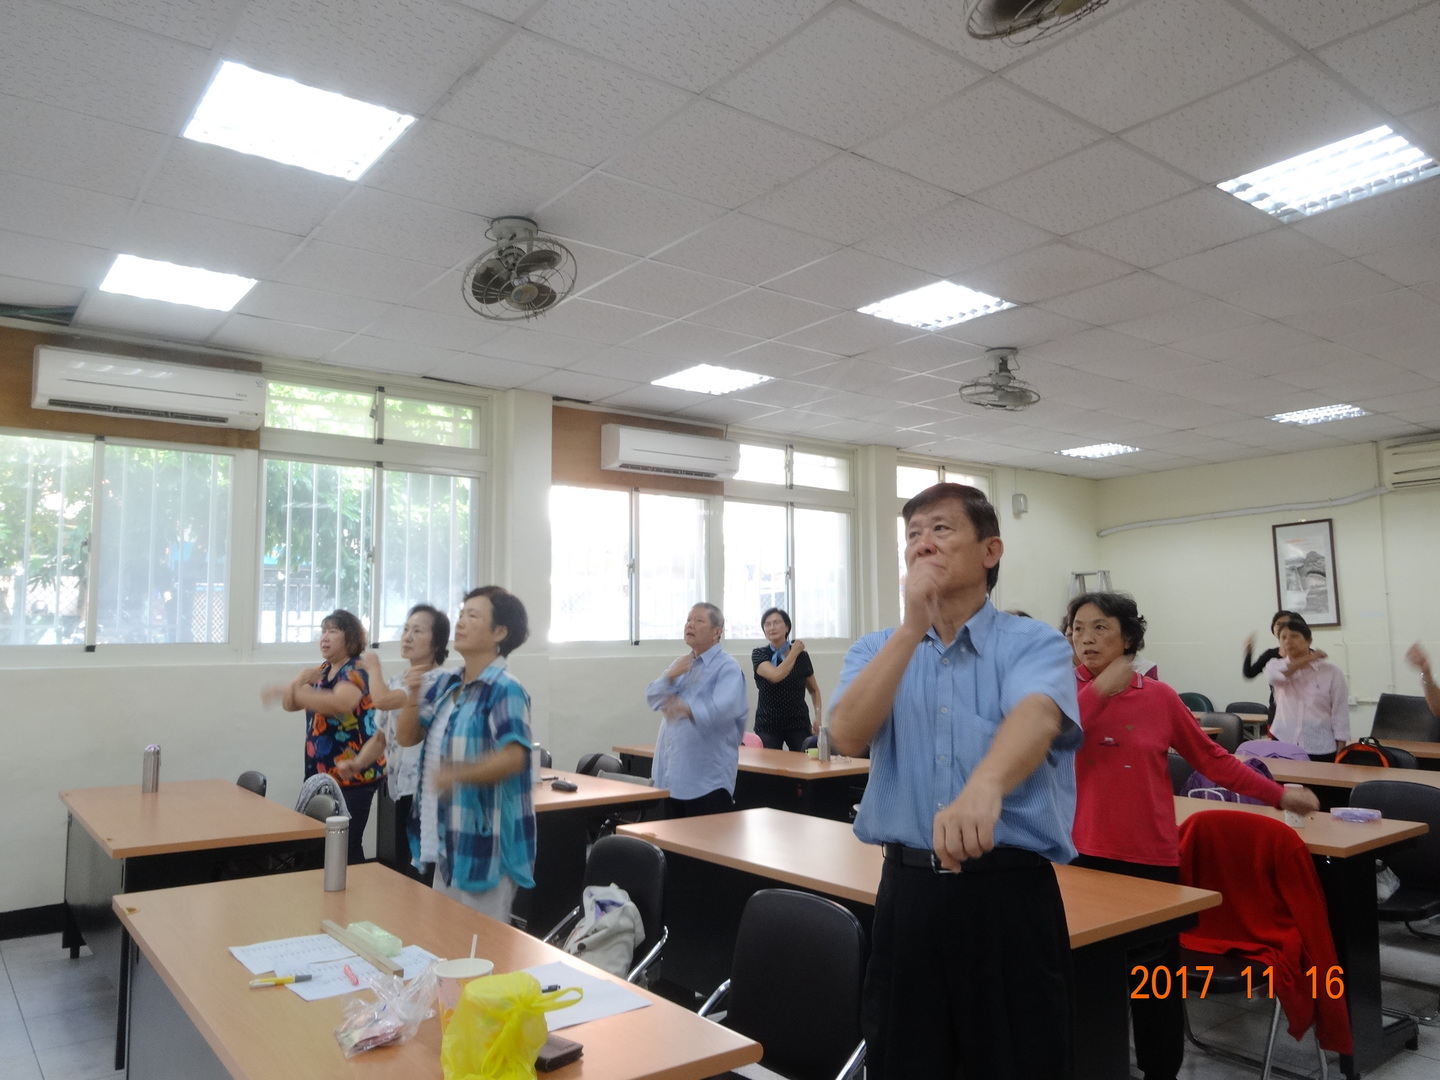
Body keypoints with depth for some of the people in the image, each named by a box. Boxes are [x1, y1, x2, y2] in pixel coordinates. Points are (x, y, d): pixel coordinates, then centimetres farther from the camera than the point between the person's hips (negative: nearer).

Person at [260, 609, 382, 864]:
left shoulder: (356, 672, -12)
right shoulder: (321, 672, 14)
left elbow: (338, 703, -31)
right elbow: (291, 705, 8)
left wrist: (286, 690, -31)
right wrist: (299, 681, -11)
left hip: (351, 777, -8)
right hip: (321, 774, 8)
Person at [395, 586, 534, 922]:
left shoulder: (505, 689, -17)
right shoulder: (446, 684, 8)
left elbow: (514, 757, -26)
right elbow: (406, 738, 11)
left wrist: (458, 775, -36)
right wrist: (413, 697, -7)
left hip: (485, 840, -8)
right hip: (449, 835, 8)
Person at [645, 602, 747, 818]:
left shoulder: (727, 667, -8)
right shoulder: (680, 665, 17)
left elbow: (723, 708, -26)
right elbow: (652, 698, 6)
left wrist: (689, 709, -43)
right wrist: (670, 677, -13)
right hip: (671, 773, 7)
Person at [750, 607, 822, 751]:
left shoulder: (802, 655, 2)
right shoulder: (759, 654, -3)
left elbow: (814, 689, 15)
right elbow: (776, 675, -23)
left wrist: (818, 716, 0)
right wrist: (794, 652, -9)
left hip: (798, 723, 1)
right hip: (768, 725, -1)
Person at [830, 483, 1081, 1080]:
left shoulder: (1035, 644, -3)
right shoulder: (877, 649, 7)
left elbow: (1036, 717, -26)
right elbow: (848, 735, -12)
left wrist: (984, 789, -48)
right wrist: (914, 626, -16)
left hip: (1012, 891, -2)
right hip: (908, 890, 3)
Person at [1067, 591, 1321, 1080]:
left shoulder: (1159, 696, 1)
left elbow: (1211, 757, 11)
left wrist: (1278, 794, 11)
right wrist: (1099, 690, -22)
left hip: (1152, 855, 1)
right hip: (1086, 854, -1)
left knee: (1157, 976, 11)